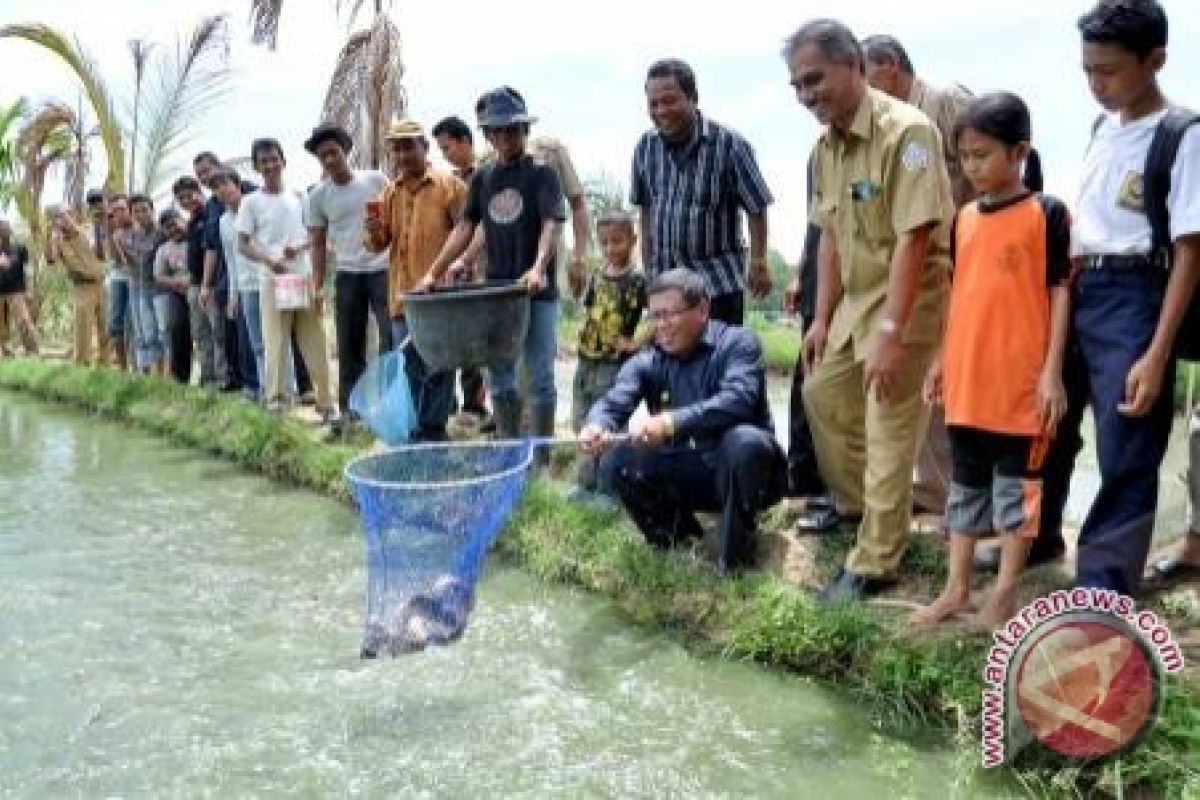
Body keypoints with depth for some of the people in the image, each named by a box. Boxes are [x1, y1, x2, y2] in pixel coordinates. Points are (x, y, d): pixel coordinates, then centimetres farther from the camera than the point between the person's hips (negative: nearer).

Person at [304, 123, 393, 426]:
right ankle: (349, 410, 14)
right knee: (349, 347, 6)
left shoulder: (376, 180, -1)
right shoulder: (318, 196, 5)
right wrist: (317, 285, 4)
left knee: (392, 339, -6)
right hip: (347, 276, 2)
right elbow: (319, 243, 10)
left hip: (383, 270, -2)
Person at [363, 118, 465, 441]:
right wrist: (374, 231, -6)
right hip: (403, 298, 5)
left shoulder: (449, 185, -1)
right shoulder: (389, 192, 14)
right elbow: (378, 245, 16)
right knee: (410, 373, 11)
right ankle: (417, 434, 21)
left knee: (437, 374, 0)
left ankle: (431, 436, 7)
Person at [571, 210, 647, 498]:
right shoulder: (596, 278, 8)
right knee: (583, 424, 13)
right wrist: (583, 334, 7)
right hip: (586, 361, 7)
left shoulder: (637, 281, -10)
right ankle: (588, 483, 27)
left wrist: (638, 341, -15)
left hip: (616, 364, -7)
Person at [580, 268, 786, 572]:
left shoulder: (738, 343, -13)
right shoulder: (646, 363, 1)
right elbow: (613, 402, -16)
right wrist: (597, 427, -41)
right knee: (616, 462, -16)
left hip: (740, 473, -4)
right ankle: (676, 528, 7)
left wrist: (670, 422, -45)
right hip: (685, 475, 4)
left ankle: (736, 547, -14)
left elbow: (737, 401, -32)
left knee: (744, 441, -36)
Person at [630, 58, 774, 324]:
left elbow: (756, 208, -5)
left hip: (719, 284, -4)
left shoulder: (729, 145, -11)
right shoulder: (645, 147, 4)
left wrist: (758, 263, -4)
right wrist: (648, 266, 15)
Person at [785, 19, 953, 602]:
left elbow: (914, 239, -26)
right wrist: (821, 319, 12)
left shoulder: (906, 131, -22)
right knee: (821, 395, 19)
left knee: (889, 432, -5)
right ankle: (856, 504, 39)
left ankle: (874, 564, 5)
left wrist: (891, 332, -28)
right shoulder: (826, 145, 5)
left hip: (909, 298, -9)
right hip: (856, 296, 9)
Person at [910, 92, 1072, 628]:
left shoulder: (1047, 214, -7)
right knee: (966, 483, 13)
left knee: (1016, 483, 5)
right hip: (967, 379, 6)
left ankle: (1005, 593, 14)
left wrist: (1052, 371, -12)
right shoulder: (964, 220, 10)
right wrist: (942, 361, 15)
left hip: (1021, 380, -6)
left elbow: (1060, 293, -7)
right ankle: (957, 588, 22)